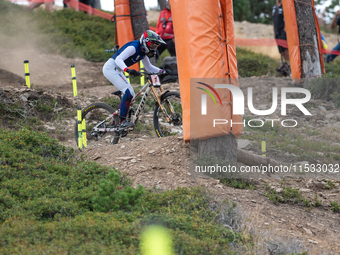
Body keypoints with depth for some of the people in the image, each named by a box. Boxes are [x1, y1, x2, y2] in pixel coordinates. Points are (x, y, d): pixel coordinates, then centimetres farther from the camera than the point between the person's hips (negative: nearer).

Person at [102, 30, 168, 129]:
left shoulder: (143, 52, 10)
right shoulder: (133, 47, -20)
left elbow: (149, 67, 21)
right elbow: (118, 59, -29)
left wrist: (162, 71, 7)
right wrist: (128, 70, -45)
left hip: (117, 70, 10)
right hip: (111, 68, -10)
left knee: (130, 94, 9)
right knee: (128, 92, -20)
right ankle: (122, 121, -20)